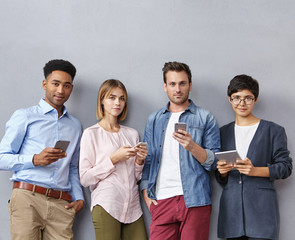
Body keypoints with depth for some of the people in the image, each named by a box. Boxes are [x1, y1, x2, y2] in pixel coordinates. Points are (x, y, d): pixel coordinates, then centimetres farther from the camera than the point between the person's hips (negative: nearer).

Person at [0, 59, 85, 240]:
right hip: (28, 197, -3)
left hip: (61, 204, 4)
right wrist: (35, 160, -12)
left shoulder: (75, 125, 23)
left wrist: (79, 198, 11)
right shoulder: (25, 116, 8)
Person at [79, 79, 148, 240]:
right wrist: (114, 159, -11)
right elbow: (85, 178, -4)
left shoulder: (132, 134, 15)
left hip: (132, 207, 4)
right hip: (106, 205, -4)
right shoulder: (91, 133, 1)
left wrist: (140, 160, -1)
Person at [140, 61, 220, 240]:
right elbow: (147, 160, 17)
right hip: (161, 201, 2)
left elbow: (215, 161, 1)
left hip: (194, 200, -2)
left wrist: (192, 146, -16)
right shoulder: (154, 120, 16)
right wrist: (146, 193, 6)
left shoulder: (205, 118, 6)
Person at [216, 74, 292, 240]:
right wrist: (222, 172, -2)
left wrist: (255, 170, -13)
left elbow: (286, 167, 1)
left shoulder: (274, 130, 6)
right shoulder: (224, 132, 17)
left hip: (261, 207, -3)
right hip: (231, 206, 3)